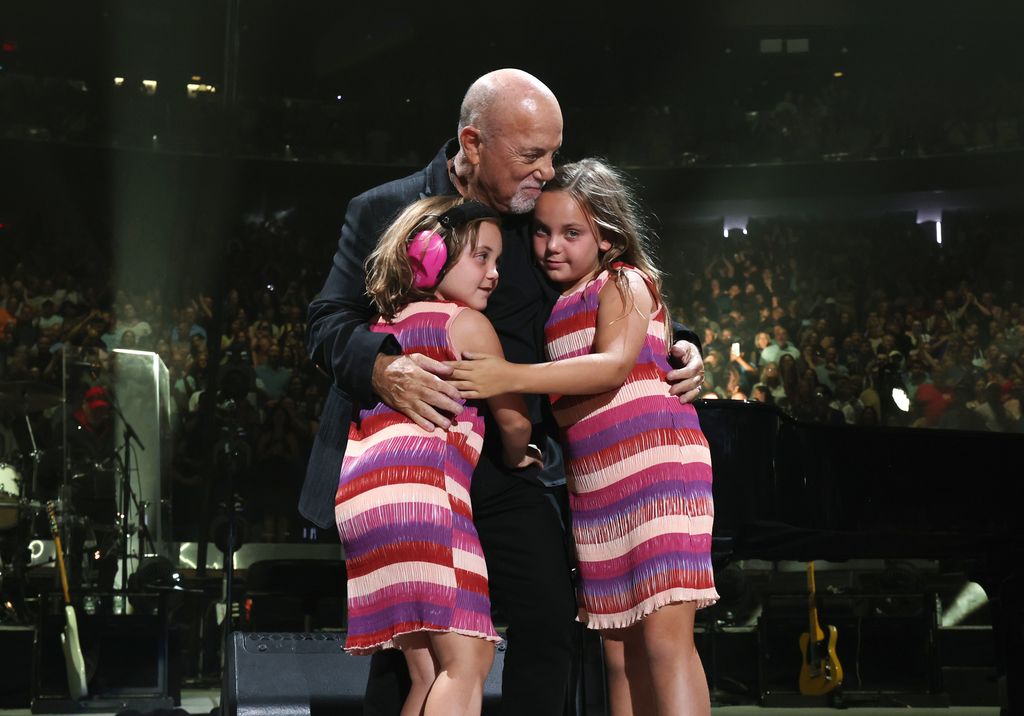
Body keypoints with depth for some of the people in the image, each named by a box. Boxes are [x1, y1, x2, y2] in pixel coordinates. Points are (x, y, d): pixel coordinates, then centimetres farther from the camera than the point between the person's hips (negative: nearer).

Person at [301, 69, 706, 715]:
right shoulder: (385, 212, -1)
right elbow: (329, 323, -5)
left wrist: (675, 349, -1)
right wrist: (382, 369, -26)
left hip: (510, 466, 3)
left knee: (551, 620, -4)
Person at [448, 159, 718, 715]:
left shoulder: (625, 282, 1)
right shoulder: (553, 308, 19)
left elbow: (614, 364, -18)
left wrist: (511, 378, -24)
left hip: (657, 465, -7)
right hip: (592, 485, 7)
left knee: (665, 639, -14)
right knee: (620, 651, 6)